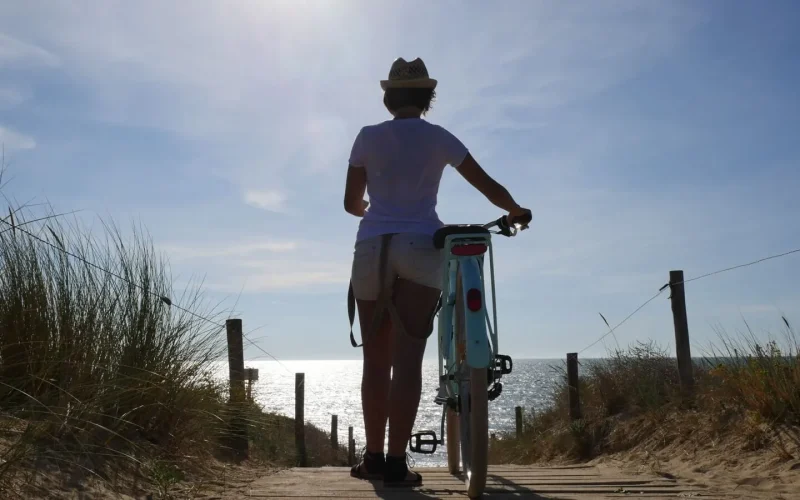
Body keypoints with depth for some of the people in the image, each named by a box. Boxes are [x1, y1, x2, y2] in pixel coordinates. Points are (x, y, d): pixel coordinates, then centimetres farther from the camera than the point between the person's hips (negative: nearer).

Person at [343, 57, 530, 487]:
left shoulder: (368, 137, 8)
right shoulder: (438, 138, 6)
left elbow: (351, 202, 12)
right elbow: (489, 186, 9)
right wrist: (516, 211, 28)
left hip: (371, 248, 2)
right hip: (419, 249, -1)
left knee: (376, 359, 9)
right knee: (408, 358, -4)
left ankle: (373, 457, 14)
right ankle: (395, 463, -6)